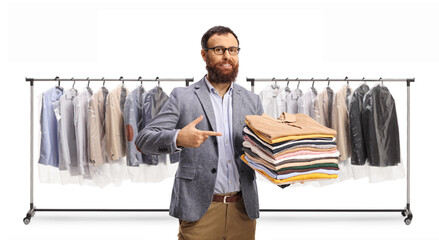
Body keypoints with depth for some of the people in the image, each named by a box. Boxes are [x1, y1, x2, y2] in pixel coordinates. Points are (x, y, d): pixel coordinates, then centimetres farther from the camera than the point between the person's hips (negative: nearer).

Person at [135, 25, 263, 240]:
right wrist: (178, 138, -25)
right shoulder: (182, 97, -1)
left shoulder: (252, 101, 10)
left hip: (244, 209, 3)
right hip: (199, 209, -3)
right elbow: (143, 140, -5)